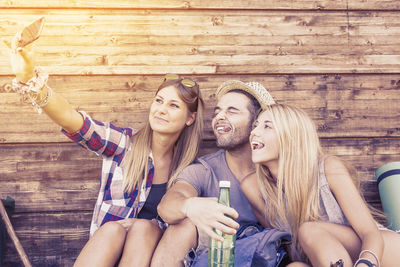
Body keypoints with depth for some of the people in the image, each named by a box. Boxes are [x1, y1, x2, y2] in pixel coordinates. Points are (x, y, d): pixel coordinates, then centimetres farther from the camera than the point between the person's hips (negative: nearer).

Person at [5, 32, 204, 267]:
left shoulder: (189, 165, 1)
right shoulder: (125, 144, -3)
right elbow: (74, 121, -20)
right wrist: (30, 80, -37)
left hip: (157, 248, 1)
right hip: (107, 243, 0)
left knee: (143, 227, -31)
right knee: (113, 228, -33)